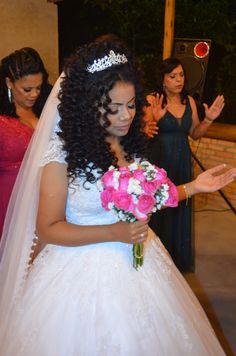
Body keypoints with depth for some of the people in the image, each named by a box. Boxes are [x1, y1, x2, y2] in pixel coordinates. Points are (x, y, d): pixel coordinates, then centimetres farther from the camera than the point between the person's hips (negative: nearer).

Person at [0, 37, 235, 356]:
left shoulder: (130, 143, -2)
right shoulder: (62, 154, -19)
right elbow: (48, 229, -15)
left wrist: (194, 186, 0)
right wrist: (114, 233, -24)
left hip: (136, 261, 6)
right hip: (85, 270, -5)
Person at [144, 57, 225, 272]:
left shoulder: (189, 101, 4)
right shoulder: (152, 101, -11)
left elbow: (195, 134, 9)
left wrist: (209, 119, -6)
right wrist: (154, 119, -34)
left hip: (182, 163, 5)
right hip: (158, 162, -5)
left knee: (179, 209, 16)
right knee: (157, 208, 5)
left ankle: (177, 257, 37)